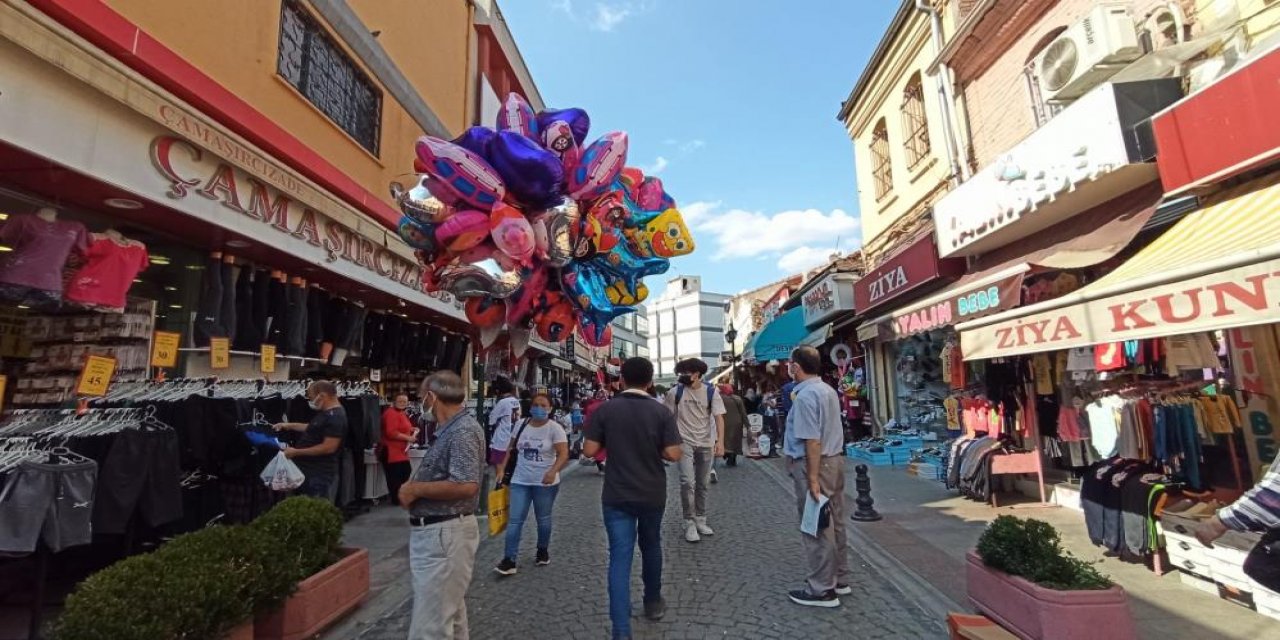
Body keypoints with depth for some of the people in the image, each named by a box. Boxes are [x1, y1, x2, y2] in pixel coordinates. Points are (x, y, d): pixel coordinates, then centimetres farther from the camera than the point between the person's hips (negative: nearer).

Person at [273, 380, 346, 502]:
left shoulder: (335, 418, -23)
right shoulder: (326, 413, 10)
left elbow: (328, 448, -28)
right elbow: (313, 428, 28)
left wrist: (296, 452, -21)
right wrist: (290, 425, 21)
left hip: (321, 475, -11)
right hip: (310, 471, 11)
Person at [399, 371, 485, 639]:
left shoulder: (463, 431, -20)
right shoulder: (451, 429, 11)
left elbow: (465, 486, -29)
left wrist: (416, 489, -18)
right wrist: (416, 487, 3)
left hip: (445, 534, -10)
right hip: (436, 532, 10)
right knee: (450, 612, 23)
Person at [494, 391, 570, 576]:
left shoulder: (555, 428, -12)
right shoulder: (521, 425, 2)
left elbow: (563, 455, -18)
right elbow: (513, 449, 13)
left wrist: (553, 471, -34)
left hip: (545, 483, -3)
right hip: (520, 481, 3)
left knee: (543, 519, 13)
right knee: (514, 520, -1)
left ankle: (543, 551, 35)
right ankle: (509, 560, 5)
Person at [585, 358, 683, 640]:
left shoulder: (604, 410, -8)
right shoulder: (662, 412, -9)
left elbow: (590, 450, -8)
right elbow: (673, 454, -12)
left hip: (616, 496, -1)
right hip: (652, 494, 1)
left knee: (620, 556, 3)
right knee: (651, 546, 23)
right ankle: (653, 603, 40)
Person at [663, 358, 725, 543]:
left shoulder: (711, 392, -7)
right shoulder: (675, 392, -7)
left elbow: (719, 418, -10)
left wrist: (720, 441, -21)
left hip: (706, 444, 2)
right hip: (684, 442, -1)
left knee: (702, 484, 12)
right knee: (687, 482, -11)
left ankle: (700, 520, 28)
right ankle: (689, 523, 3)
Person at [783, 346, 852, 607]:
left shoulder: (805, 395, -19)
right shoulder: (829, 390, 11)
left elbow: (812, 440, -23)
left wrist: (812, 478, -21)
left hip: (813, 464, -10)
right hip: (835, 459, 10)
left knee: (816, 527, 0)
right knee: (834, 523, 17)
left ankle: (823, 590, 10)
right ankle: (839, 580, 30)